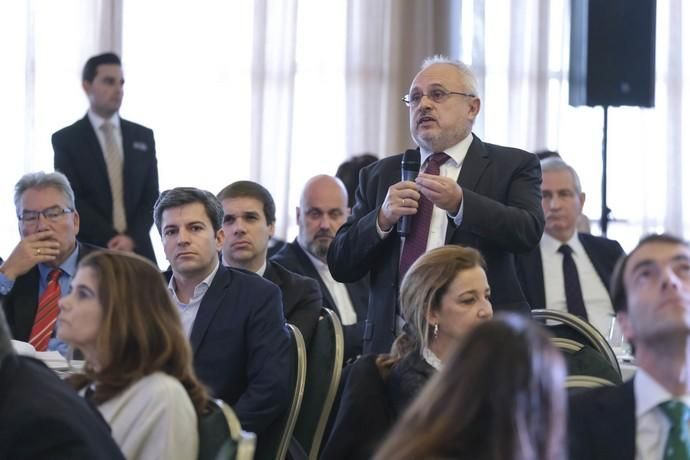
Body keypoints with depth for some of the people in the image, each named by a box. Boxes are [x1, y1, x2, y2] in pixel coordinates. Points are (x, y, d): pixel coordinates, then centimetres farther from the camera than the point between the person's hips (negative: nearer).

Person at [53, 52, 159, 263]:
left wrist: (132, 238, -9)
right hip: (88, 252, -3)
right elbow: (71, 200, -4)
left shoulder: (143, 137, 13)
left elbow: (151, 196, 8)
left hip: (138, 251, 3)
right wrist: (112, 240, -13)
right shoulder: (66, 140, 3)